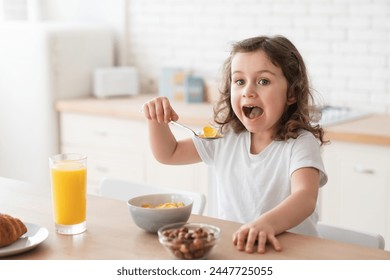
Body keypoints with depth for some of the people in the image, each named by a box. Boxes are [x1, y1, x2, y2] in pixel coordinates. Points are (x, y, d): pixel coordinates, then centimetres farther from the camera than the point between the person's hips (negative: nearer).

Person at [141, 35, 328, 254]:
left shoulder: (300, 143, -11)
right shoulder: (225, 138, 5)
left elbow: (306, 197, -29)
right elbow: (169, 154, 18)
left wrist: (267, 223, -49)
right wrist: (157, 121, -2)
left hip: (286, 248, -4)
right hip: (229, 244, 5)